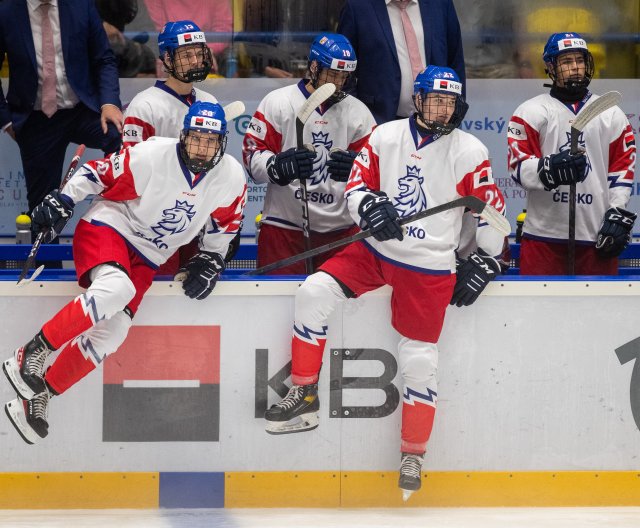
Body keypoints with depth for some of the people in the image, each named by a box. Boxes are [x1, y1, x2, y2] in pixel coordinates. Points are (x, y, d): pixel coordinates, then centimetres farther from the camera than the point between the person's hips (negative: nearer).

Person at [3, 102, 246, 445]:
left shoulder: (232, 178, -5)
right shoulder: (151, 156, -20)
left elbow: (224, 224, 14)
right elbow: (97, 173, -9)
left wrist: (210, 259, 7)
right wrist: (61, 202, -17)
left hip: (146, 259, 5)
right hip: (107, 228, -5)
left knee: (111, 334, -11)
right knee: (116, 288, -36)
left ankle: (38, 397, -1)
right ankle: (32, 353, -28)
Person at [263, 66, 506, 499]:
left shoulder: (469, 152, -7)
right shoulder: (386, 137, 0)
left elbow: (492, 208, 0)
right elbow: (357, 186, 3)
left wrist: (483, 263, 1)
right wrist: (370, 207, -19)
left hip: (429, 267, -3)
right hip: (375, 251, 3)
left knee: (420, 361, -4)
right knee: (314, 293, -16)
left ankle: (413, 453, 12)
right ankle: (304, 398, -4)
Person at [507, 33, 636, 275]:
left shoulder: (612, 114, 13)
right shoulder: (530, 112, 4)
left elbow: (622, 168, 12)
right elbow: (518, 165, -6)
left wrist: (617, 215, 1)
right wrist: (548, 169, -26)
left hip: (597, 234, 2)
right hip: (544, 235, -2)